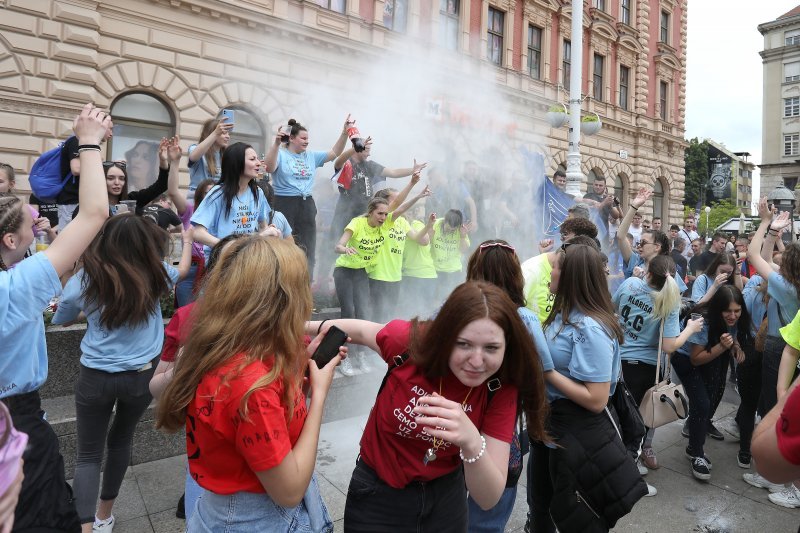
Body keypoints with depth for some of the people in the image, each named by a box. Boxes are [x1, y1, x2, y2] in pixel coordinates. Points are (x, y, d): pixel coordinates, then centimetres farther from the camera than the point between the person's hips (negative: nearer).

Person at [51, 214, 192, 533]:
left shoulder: (84, 279, -11)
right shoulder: (154, 273, -9)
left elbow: (62, 320, 9)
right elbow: (182, 269, 17)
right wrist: (187, 240, 32)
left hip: (96, 377, -2)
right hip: (142, 376, 2)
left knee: (88, 455, 11)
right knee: (121, 440, 22)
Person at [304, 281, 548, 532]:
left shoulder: (502, 389, -21)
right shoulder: (410, 341, -26)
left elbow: (490, 499, -24)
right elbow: (361, 330, -4)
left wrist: (472, 443, -44)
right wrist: (309, 326, 10)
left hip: (445, 495, 2)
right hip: (378, 495, -1)